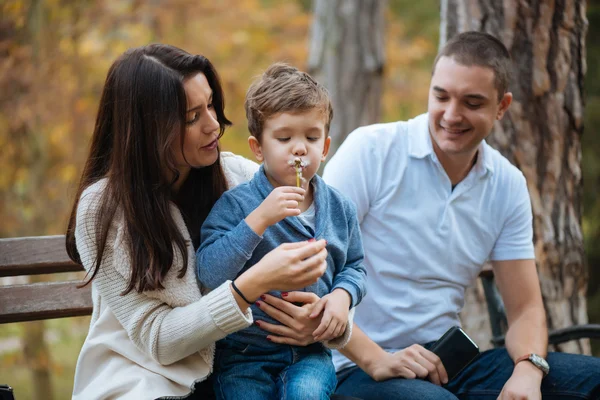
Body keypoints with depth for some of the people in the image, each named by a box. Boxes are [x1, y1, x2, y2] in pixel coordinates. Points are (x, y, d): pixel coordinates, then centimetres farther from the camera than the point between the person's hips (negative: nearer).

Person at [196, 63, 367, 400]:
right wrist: (259, 219, -26)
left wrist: (342, 294, -7)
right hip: (245, 352, -1)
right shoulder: (236, 205, -8)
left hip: (310, 351, 1)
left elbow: (354, 266, 17)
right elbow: (208, 273, -19)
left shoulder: (339, 208, 5)